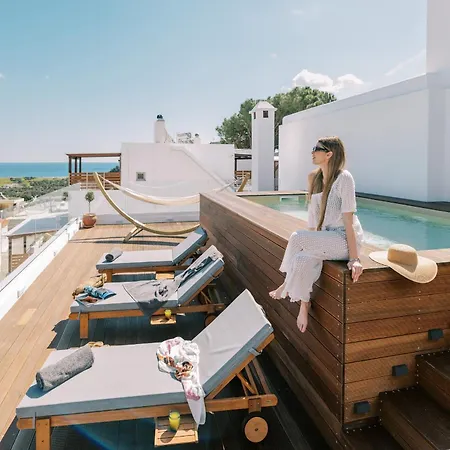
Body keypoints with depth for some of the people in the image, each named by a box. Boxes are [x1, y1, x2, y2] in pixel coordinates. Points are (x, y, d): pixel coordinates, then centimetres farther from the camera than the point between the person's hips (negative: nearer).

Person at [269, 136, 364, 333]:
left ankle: (287, 285, 0)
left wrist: (354, 258, -20)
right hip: (326, 239, 6)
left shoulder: (343, 178, -13)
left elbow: (348, 220, -18)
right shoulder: (314, 178, 9)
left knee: (296, 237, -22)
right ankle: (304, 305, -7)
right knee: (301, 259, -23)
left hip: (346, 240, -6)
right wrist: (311, 242, 4)